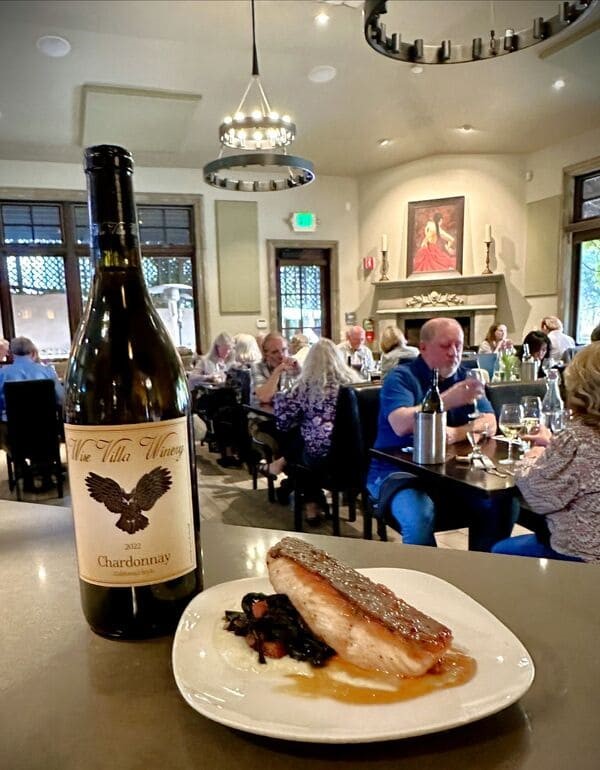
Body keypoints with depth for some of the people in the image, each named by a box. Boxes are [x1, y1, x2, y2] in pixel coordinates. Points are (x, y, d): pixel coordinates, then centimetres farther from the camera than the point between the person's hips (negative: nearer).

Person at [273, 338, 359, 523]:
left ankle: (312, 502, 38)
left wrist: (279, 397, 17)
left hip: (320, 455, -4)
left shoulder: (307, 385, -6)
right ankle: (314, 500, 44)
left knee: (294, 444, 28)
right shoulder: (353, 379, 5)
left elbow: (283, 420, -2)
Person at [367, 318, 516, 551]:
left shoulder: (465, 377, 10)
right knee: (420, 517, -32)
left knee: (502, 504, -15)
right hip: (397, 470, -5)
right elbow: (401, 425, -24)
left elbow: (489, 424, 0)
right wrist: (447, 400, -36)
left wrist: (455, 433, -20)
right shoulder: (400, 377, -7)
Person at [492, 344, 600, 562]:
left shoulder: (578, 437, -30)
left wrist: (531, 460, -2)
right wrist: (553, 445, 17)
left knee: (499, 553, 17)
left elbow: (538, 496, -20)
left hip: (581, 555, -8)